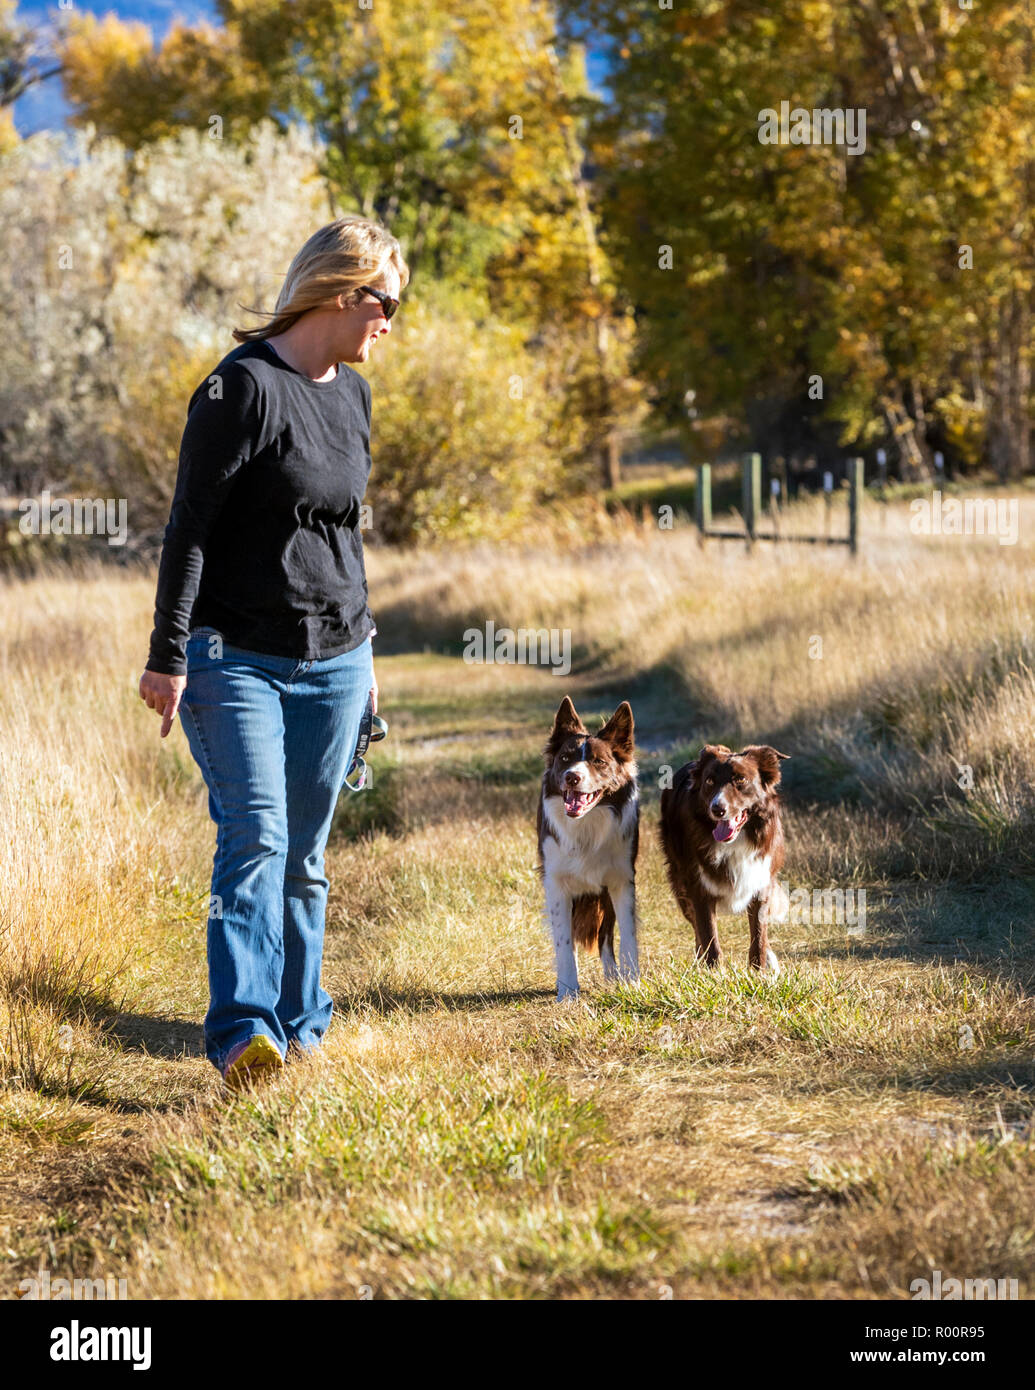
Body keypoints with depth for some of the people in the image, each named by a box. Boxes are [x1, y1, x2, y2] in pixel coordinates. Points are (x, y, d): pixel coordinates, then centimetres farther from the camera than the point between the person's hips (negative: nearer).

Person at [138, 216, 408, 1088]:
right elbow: (189, 526, -12)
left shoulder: (352, 394, 12)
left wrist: (363, 645, 24)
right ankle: (242, 1032, -20)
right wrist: (168, 654, -16)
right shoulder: (246, 387, -11)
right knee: (255, 837, -17)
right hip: (235, 657, -6)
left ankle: (299, 1024, 18)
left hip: (334, 663, 6)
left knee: (306, 856, 9)